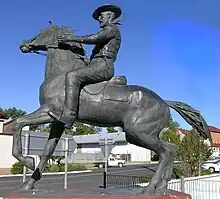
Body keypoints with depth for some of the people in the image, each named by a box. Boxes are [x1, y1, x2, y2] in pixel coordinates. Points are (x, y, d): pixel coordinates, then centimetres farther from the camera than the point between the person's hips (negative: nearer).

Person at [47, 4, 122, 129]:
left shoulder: (112, 28, 1)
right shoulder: (106, 32, 32)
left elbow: (95, 38, -16)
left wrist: (71, 38, -12)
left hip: (103, 66, -11)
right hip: (99, 67, 11)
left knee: (72, 76, -28)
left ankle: (68, 117, -38)